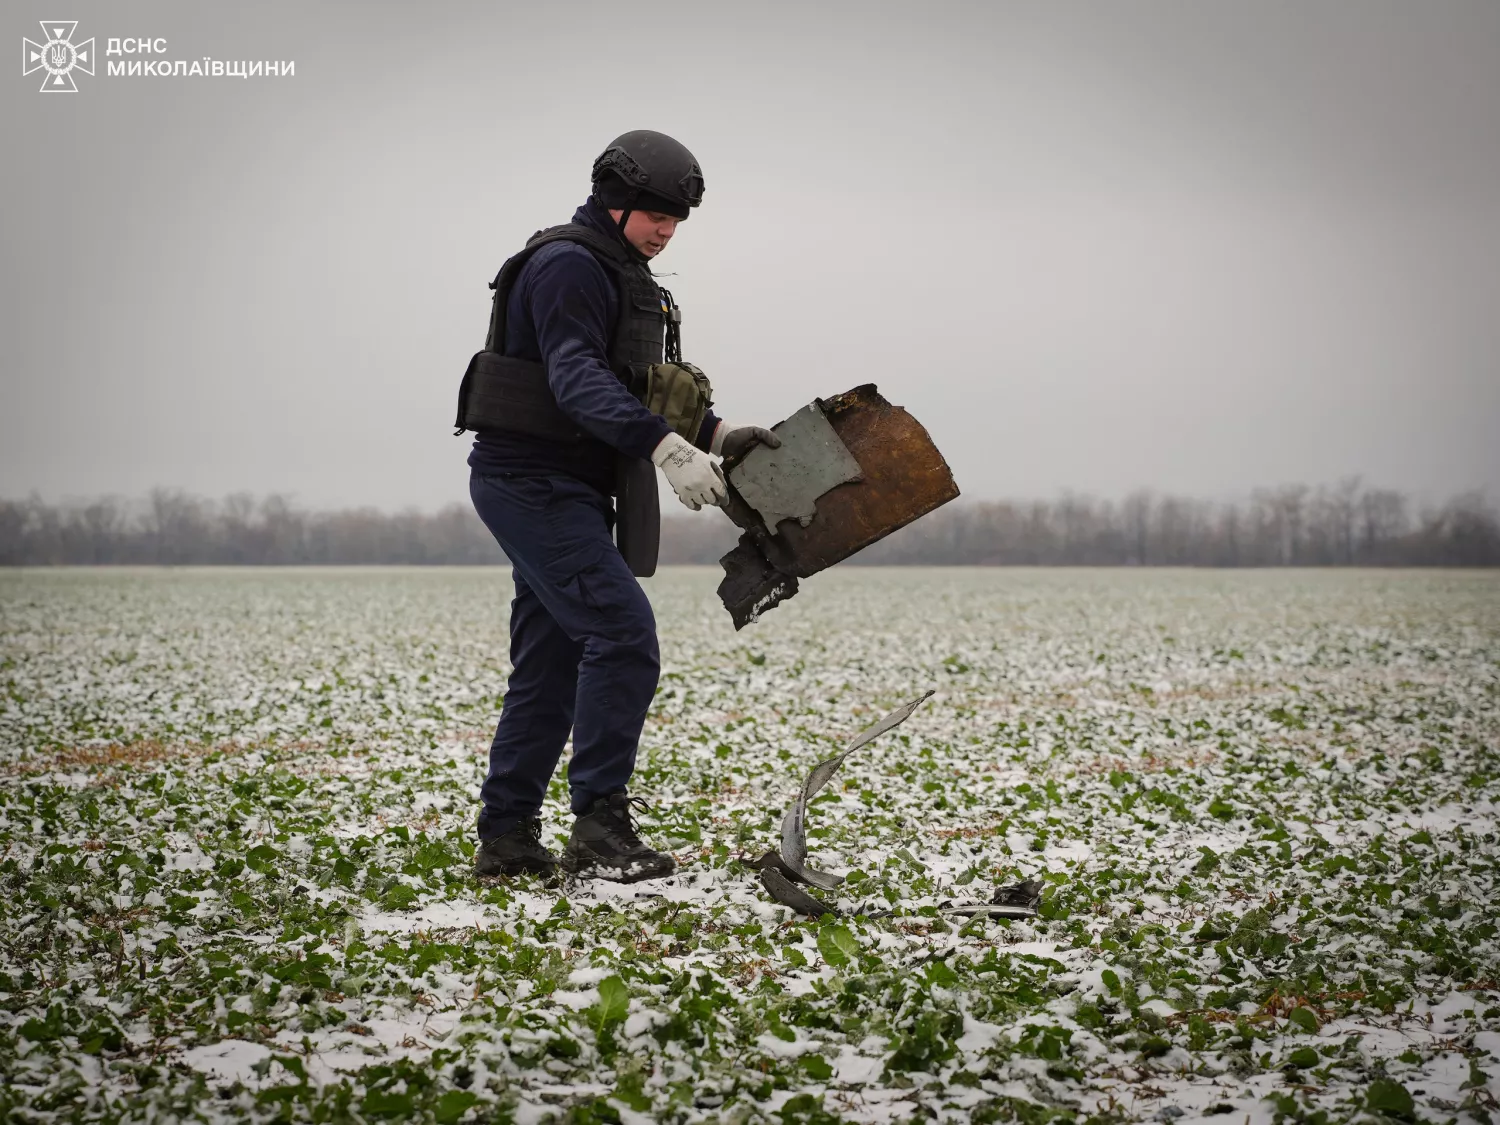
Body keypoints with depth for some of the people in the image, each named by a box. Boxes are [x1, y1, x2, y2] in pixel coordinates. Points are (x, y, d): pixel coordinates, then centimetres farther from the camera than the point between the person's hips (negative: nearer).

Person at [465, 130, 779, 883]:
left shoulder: (620, 274, 20)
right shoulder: (568, 265, -14)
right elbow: (578, 379, -28)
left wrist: (718, 435, 8)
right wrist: (666, 448, -40)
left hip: (565, 492, 11)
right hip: (532, 481, -11)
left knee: (551, 663, 11)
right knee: (624, 633, -18)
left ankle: (506, 837, 16)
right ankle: (599, 827, -17)